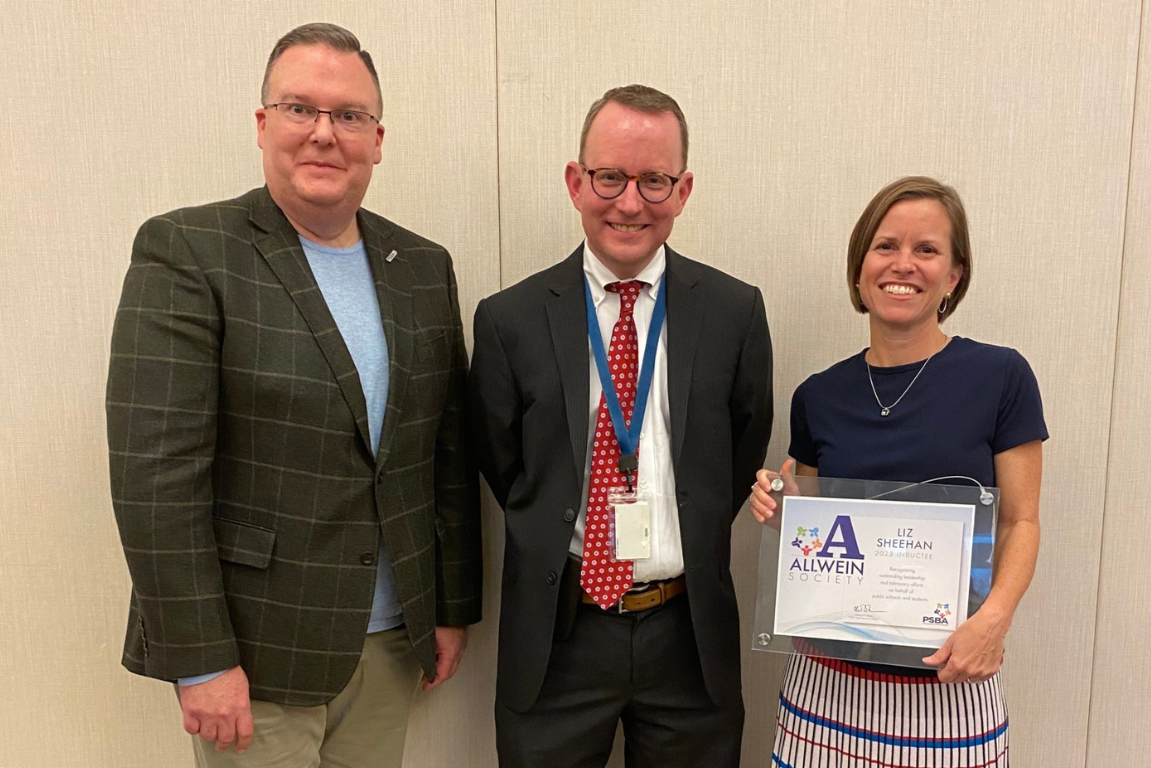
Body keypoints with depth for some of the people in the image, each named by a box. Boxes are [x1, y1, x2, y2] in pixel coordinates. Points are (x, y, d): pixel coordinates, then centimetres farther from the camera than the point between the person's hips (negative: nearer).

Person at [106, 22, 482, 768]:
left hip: (393, 642, 4)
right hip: (255, 650, -4)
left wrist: (453, 608, 9)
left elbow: (450, 453, 7)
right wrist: (200, 660, -14)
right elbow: (155, 469, -14)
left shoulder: (424, 266, 5)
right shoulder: (186, 252, -9)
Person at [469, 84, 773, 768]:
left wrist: (689, 554, 2)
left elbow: (744, 457, 5)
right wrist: (559, 546, 1)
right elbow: (503, 466, 3)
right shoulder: (510, 320, -6)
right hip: (556, 636, 0)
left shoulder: (735, 311, -3)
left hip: (692, 634, 1)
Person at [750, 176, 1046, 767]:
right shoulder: (819, 397, 2)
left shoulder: (1000, 378, -5)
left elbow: (1019, 522, -1)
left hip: (949, 682, -2)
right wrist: (780, 511, -9)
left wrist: (995, 617, -17)